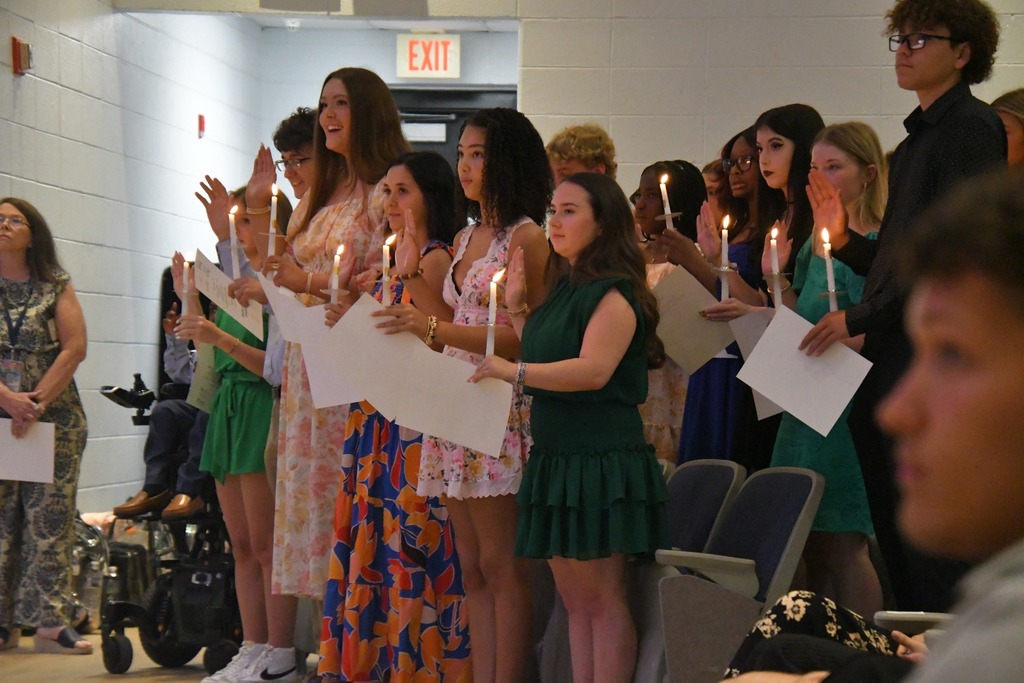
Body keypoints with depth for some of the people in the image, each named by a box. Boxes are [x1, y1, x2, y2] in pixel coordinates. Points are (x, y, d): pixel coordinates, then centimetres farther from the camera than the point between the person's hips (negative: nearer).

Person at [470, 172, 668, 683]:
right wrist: (516, 309, 14)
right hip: (554, 457, 9)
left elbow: (594, 369, -24)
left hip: (601, 459, -9)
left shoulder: (614, 292, -11)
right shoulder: (563, 289, 17)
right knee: (574, 599, 10)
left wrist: (513, 371, -28)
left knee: (602, 598, -5)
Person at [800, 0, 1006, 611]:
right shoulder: (917, 141, 21)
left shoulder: (972, 127, -8)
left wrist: (860, 318, -15)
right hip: (890, 365, 9)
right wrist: (846, 242, 5)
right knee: (896, 539, 10)